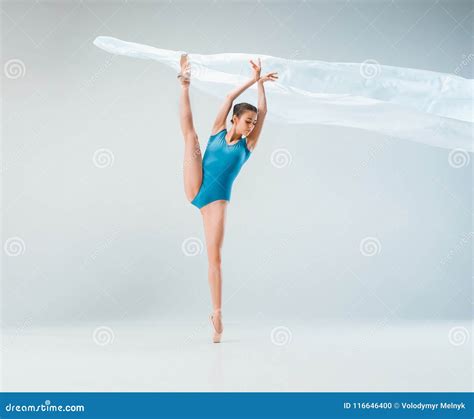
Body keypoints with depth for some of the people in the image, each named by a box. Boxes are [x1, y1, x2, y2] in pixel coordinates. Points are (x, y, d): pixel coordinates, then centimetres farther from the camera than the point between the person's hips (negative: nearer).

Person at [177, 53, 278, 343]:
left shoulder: (248, 144, 8)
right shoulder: (218, 131, 10)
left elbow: (263, 112, 0)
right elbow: (230, 97, 7)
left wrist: (260, 83, 0)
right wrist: (252, 79, 9)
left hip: (217, 200, -2)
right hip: (195, 189, 2)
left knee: (215, 256, -8)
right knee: (190, 132, -1)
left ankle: (217, 314, -2)